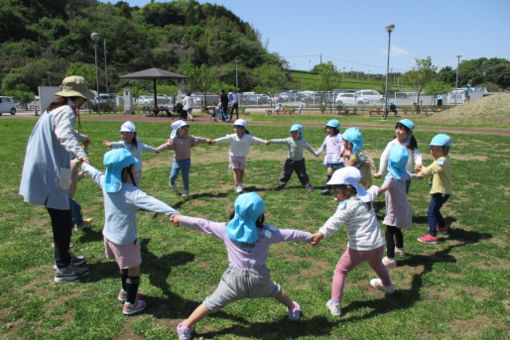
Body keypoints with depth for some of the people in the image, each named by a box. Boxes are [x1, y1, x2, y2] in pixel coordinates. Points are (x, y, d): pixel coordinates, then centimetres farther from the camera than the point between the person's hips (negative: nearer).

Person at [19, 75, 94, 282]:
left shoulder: (55, 108, 16)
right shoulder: (66, 111, -15)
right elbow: (64, 134, -37)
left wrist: (81, 138, 54)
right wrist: (80, 153, -54)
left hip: (47, 170, 10)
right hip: (50, 173, -10)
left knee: (61, 217, 20)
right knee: (62, 220, -1)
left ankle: (63, 257, 34)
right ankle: (63, 269, 9)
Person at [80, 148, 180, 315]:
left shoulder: (105, 182, -8)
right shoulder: (130, 192, -32)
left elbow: (93, 172, 14)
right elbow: (151, 202, -47)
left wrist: (83, 164, 36)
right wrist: (173, 213, -59)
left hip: (109, 235, 8)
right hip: (124, 239, -8)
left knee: (125, 266, 29)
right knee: (134, 270, 13)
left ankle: (125, 292, 48)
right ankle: (130, 304, 26)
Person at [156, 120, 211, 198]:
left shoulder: (190, 139, 2)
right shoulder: (174, 140, -9)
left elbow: (197, 139, -2)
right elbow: (167, 145, -17)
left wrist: (206, 140, -13)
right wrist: (158, 149, -31)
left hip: (187, 160, 2)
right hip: (177, 161, -2)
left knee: (185, 177, 5)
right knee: (173, 176, -5)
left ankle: (186, 191, 17)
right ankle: (173, 184, 29)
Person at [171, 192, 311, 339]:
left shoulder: (226, 229, -7)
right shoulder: (265, 232, -8)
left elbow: (202, 224, 1)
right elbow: (288, 234, 2)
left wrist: (181, 219, 13)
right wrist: (309, 236, 16)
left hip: (235, 277, -1)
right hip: (259, 277, 1)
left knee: (211, 304, 14)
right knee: (276, 291, 31)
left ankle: (185, 327, 22)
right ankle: (293, 309, 53)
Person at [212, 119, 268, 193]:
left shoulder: (248, 137, -15)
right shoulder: (232, 137, -18)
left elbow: (256, 139, -13)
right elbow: (223, 139, -25)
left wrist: (266, 142, -15)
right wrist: (214, 141, -35)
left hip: (242, 157, 2)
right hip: (233, 156, -2)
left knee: (241, 171, 12)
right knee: (236, 171, -8)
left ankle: (240, 184, 34)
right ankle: (238, 186, -3)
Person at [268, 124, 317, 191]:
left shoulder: (302, 141, -5)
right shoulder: (289, 140, -9)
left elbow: (308, 147, 6)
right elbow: (281, 141, -17)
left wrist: (315, 153, 5)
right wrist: (272, 141, -27)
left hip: (300, 161, 0)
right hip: (290, 160, 0)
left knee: (302, 175, 4)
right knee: (286, 174, 5)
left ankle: (307, 185, 14)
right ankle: (281, 184, 17)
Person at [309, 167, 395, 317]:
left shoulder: (348, 205, -17)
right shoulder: (366, 197, 6)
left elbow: (335, 222, -35)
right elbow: (373, 190, 31)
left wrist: (321, 233, -50)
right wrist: (375, 188, 54)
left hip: (359, 248, -8)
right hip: (378, 245, 8)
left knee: (340, 271, 12)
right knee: (377, 265, 39)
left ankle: (335, 304, 7)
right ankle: (387, 285, 65)